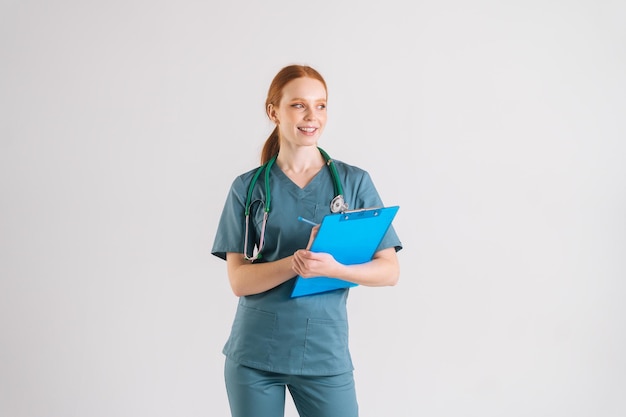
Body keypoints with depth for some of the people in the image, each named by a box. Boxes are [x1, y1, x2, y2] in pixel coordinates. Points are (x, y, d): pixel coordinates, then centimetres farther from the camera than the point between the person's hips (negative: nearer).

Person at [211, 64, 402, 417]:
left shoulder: (355, 182, 0)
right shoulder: (249, 188, 2)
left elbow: (389, 271, -2)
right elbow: (239, 280, -4)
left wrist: (332, 268, -21)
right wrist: (295, 263, -22)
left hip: (325, 354, 0)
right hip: (254, 356, 1)